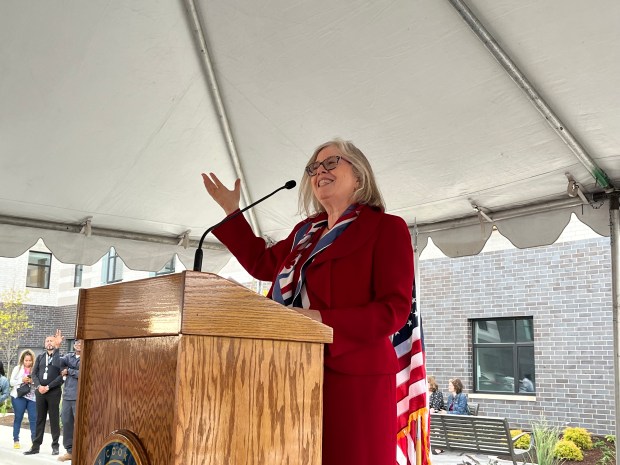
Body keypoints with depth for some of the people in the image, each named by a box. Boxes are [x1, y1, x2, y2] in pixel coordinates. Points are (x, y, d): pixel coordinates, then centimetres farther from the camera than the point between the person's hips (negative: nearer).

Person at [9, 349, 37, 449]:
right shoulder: (17, 368, 6)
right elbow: (11, 382, 2)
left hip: (32, 397, 0)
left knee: (34, 418, -1)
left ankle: (34, 440, 5)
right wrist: (22, 380, -12)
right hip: (19, 396, 0)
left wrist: (33, 381, -17)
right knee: (18, 418, 6)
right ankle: (16, 440, 14)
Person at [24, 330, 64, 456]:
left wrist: (48, 387, -15)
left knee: (54, 419, 1)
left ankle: (55, 446, 7)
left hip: (54, 392, -4)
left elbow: (62, 375, -10)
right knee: (39, 419, 7)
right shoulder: (40, 357, 13)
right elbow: (34, 373, 7)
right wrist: (39, 386, -9)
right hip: (40, 391, 4)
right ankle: (36, 446, 12)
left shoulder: (60, 357, -1)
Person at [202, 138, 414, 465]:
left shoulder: (387, 228, -3)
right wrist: (232, 212, 31)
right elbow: (262, 263, 34)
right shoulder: (306, 231, 19)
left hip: (353, 377, -6)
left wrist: (323, 321, -22)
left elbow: (395, 309, -11)